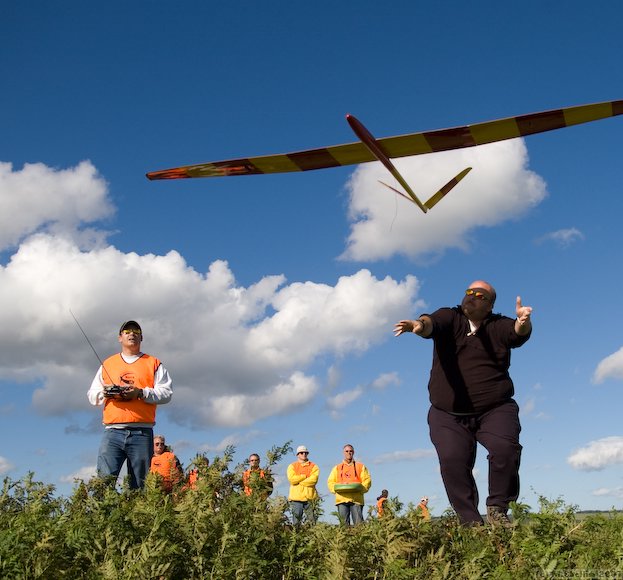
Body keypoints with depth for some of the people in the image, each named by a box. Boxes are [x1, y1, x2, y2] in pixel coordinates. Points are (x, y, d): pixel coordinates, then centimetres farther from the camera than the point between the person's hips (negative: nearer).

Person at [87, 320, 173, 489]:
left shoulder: (153, 364, 14)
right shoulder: (107, 364, 22)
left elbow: (166, 393, 4)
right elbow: (92, 395, 20)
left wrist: (141, 393, -11)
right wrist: (104, 392, -2)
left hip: (142, 432, -1)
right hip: (113, 431, 1)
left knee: (139, 485, -2)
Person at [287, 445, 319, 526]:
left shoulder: (313, 466, 10)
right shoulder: (292, 466, 11)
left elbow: (313, 480, -7)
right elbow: (292, 479, -6)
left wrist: (298, 481, -6)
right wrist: (305, 476, -4)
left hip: (310, 497, 0)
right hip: (296, 497, 0)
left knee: (311, 519, 0)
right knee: (296, 517, -3)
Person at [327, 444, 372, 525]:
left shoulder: (361, 466, 17)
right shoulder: (337, 468, 21)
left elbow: (367, 480, 7)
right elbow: (330, 482, 14)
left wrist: (359, 488, -11)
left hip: (356, 499, -1)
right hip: (341, 499, 1)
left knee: (358, 523, -9)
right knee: (344, 523, -4)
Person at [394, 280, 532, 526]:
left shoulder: (499, 326, 5)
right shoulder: (450, 318, 4)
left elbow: (518, 332, -16)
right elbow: (431, 323, -17)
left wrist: (523, 323, -41)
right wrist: (419, 325, -43)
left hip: (495, 409, 0)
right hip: (448, 414, 0)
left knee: (505, 449, -22)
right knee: (453, 460, -17)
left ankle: (497, 510, -3)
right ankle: (470, 521, -7)